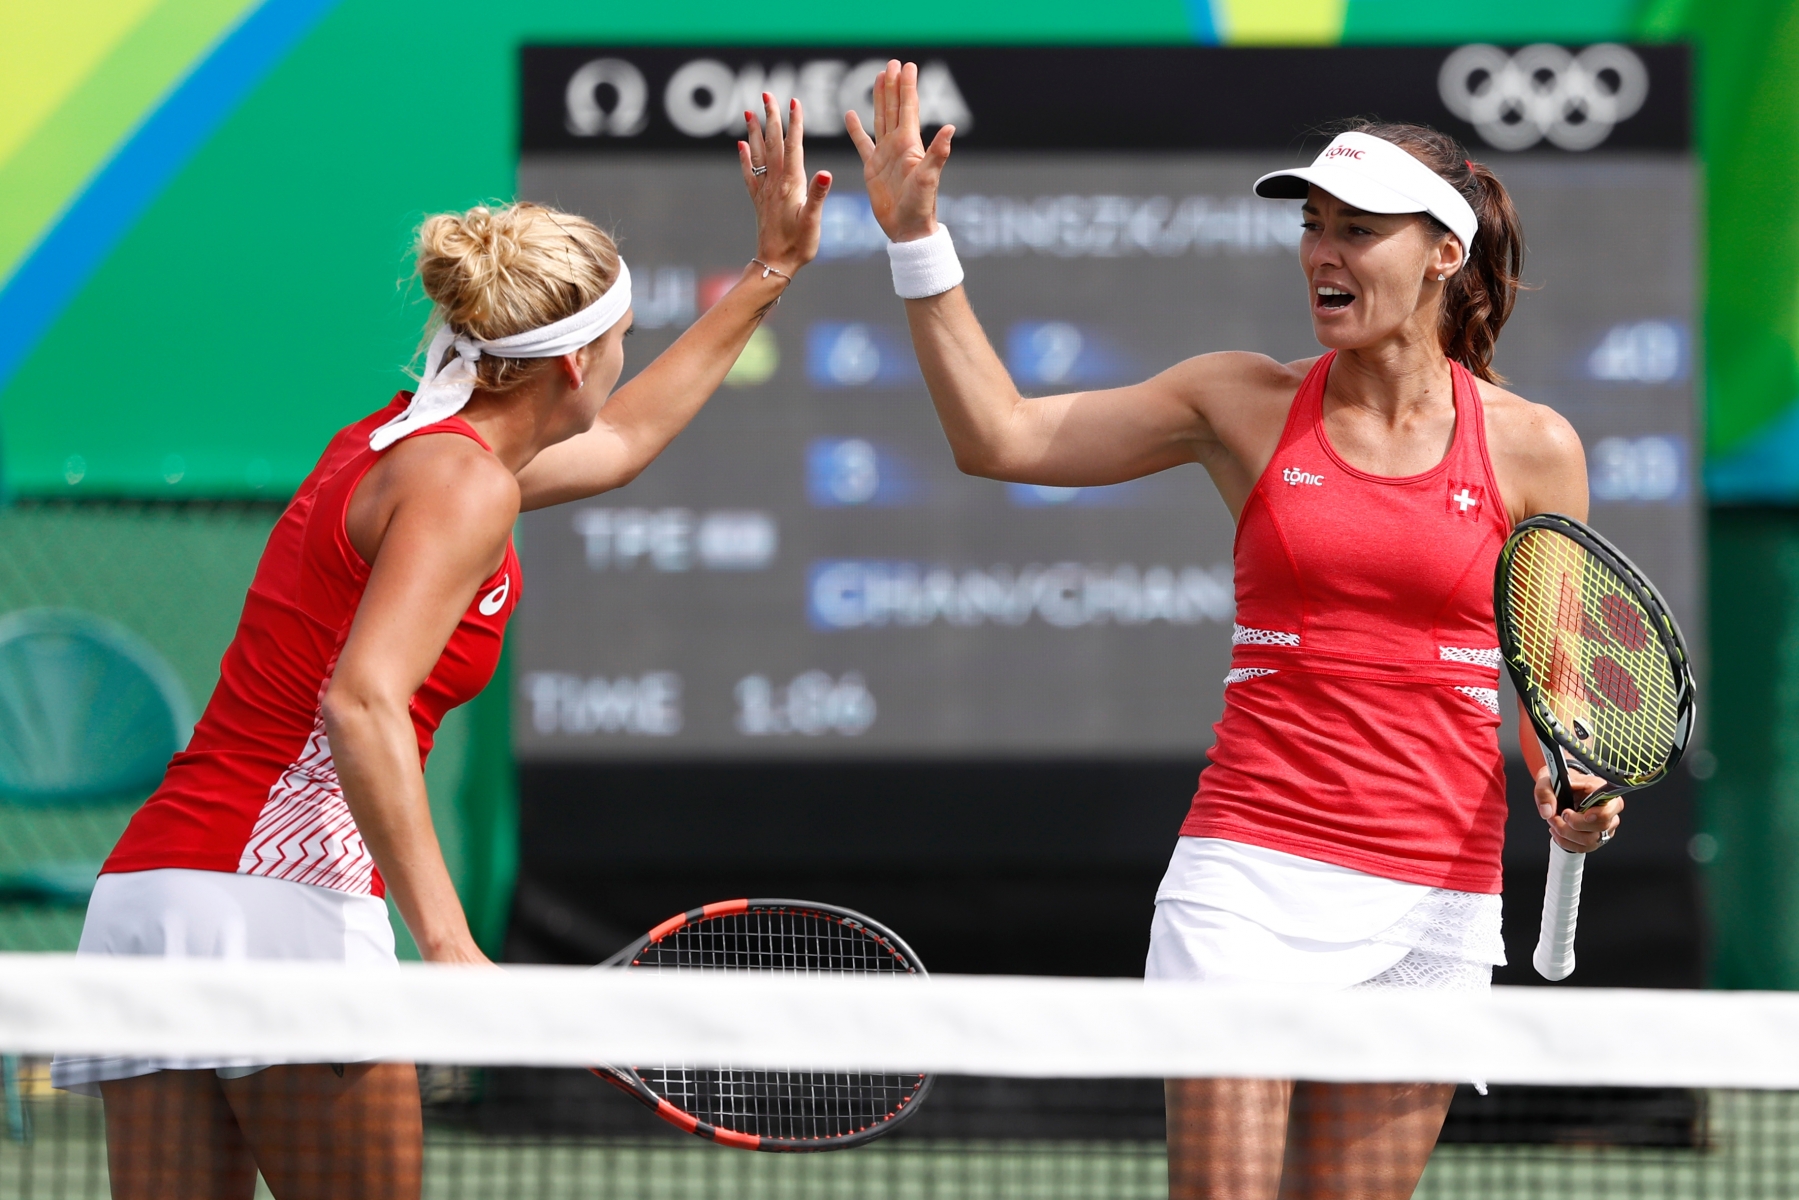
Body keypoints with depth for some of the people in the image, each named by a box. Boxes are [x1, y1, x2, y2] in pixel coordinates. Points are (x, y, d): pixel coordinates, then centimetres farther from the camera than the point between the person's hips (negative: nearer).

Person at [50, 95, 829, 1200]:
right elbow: (362, 703, -21)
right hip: (285, 891, -9)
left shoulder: (402, 442, 22)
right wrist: (447, 941, -26)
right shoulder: (463, 480, -8)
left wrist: (773, 273, 43)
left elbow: (619, 441, 40)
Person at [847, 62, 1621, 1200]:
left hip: (1434, 892, 1)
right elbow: (1001, 436, 6)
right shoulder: (1245, 404, 5)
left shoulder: (1531, 446, 4)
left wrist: (1578, 789, -7)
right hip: (1251, 874, -1)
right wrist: (919, 238, -1)